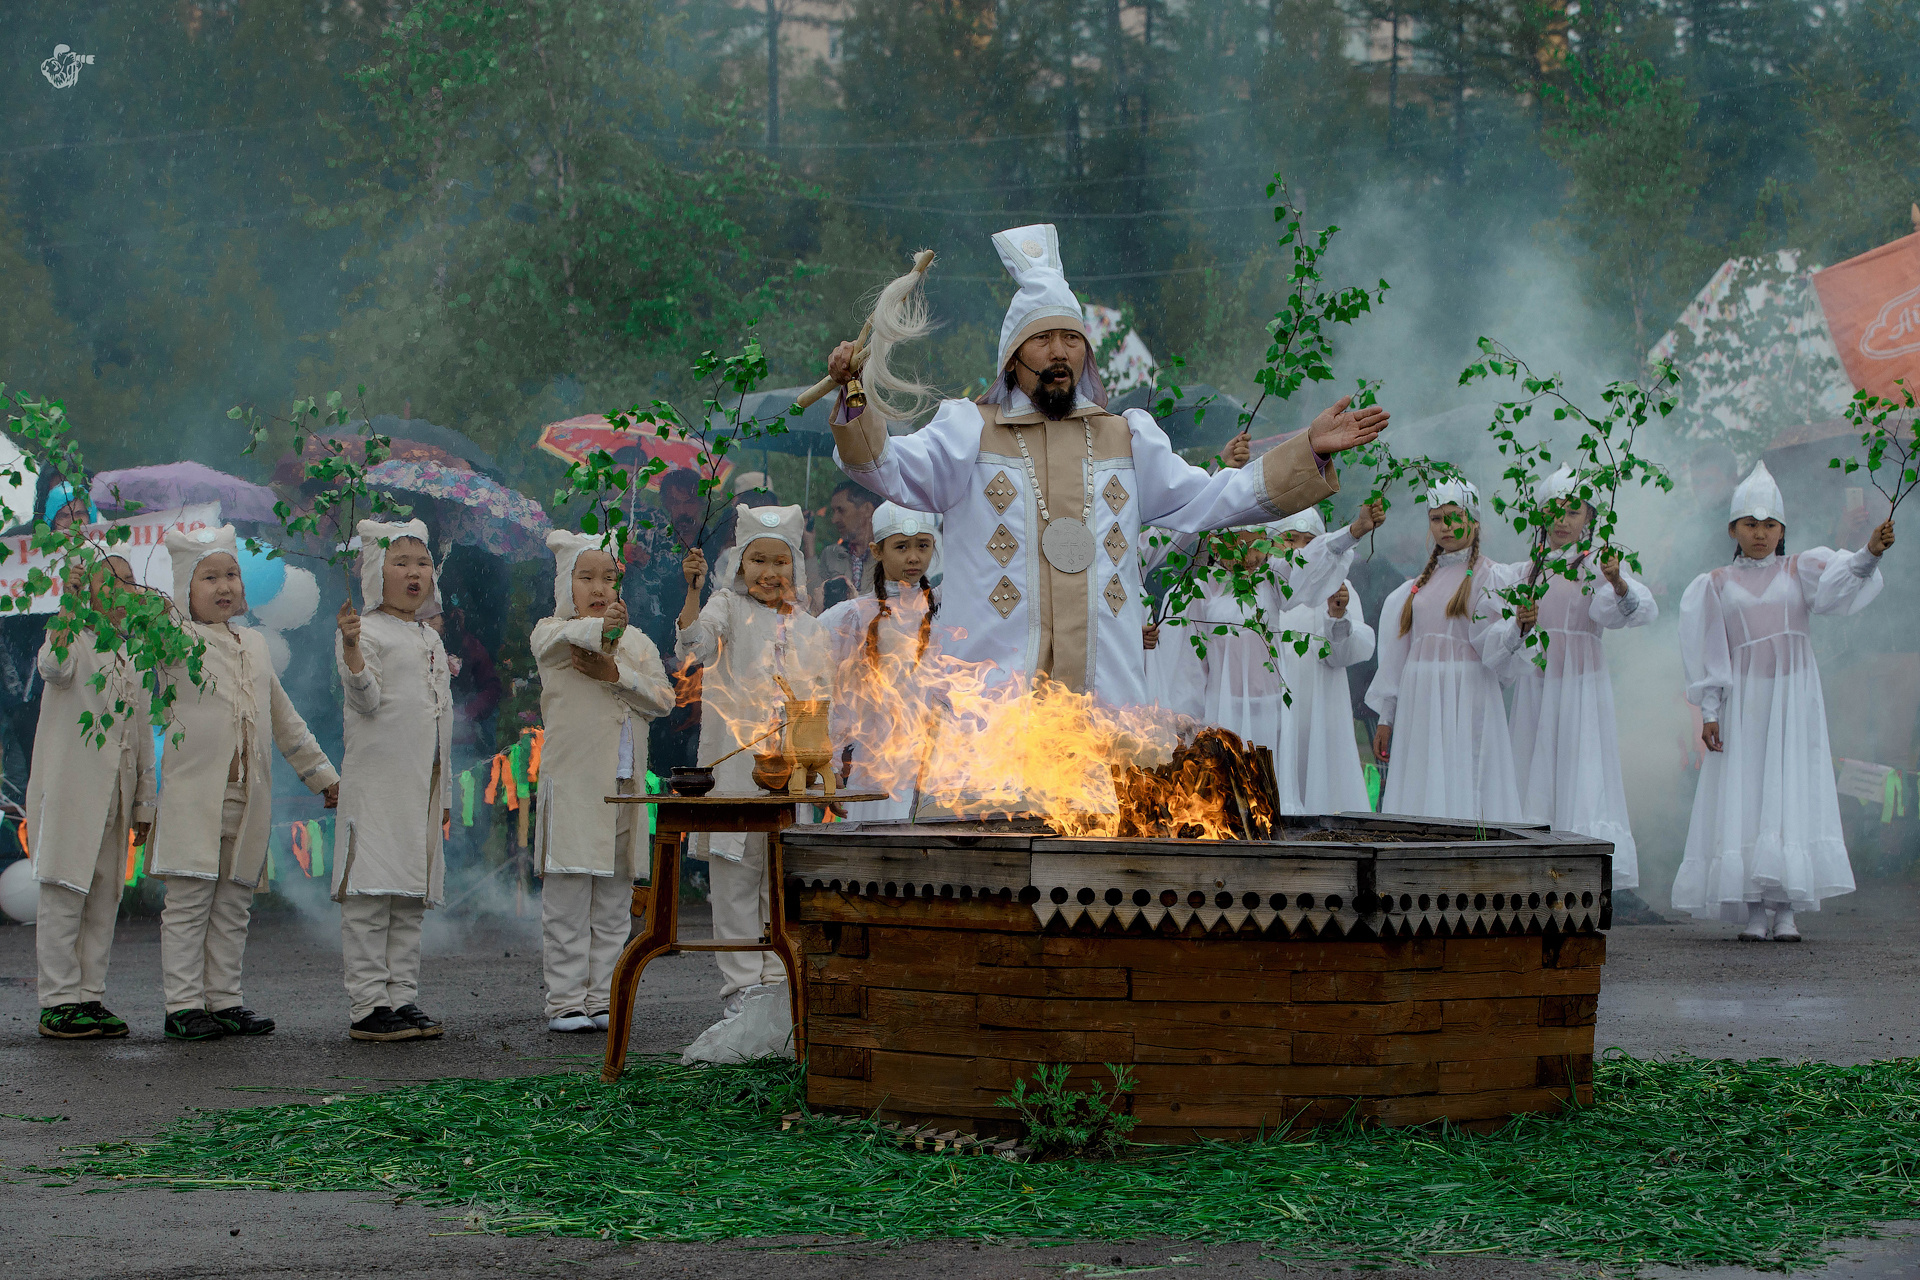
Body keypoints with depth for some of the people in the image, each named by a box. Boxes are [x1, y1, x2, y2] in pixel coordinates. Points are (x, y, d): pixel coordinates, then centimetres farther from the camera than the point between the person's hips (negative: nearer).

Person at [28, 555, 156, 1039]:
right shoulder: (73, 639, 2)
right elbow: (54, 667, -24)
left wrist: (143, 805, 18)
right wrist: (69, 602, -27)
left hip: (113, 795, 6)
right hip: (69, 790, -6)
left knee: (103, 898, 5)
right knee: (64, 895, -8)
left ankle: (90, 996, 9)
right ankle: (58, 1003, -6)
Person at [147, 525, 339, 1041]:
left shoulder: (253, 643, 18)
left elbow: (283, 718, 24)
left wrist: (322, 774, 27)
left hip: (249, 797, 5)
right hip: (194, 792, -5)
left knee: (232, 906, 8)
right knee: (188, 902, -5)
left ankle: (223, 999, 14)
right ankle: (183, 1004, -1)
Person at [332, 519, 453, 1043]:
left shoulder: (432, 640, 20)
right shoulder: (366, 631, -4)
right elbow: (366, 700, -16)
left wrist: (445, 792, 21)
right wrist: (351, 647, -33)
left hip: (423, 784, 7)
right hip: (377, 779, -7)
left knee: (411, 898, 8)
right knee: (370, 893, -7)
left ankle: (403, 998, 12)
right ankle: (368, 1006, -6)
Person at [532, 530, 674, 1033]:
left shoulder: (638, 642, 15)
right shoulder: (550, 633, 0)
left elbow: (663, 698, 3)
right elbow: (566, 637, -25)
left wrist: (615, 672, -12)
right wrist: (600, 629, -47)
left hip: (625, 784, 5)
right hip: (572, 783, -5)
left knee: (614, 902, 7)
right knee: (567, 898, -5)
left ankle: (603, 999, 13)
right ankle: (566, 1001, 1)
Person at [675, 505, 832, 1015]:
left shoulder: (810, 628, 15)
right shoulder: (728, 607, 5)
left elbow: (825, 703, 18)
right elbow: (694, 647, -15)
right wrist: (693, 590, -26)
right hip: (735, 762, -3)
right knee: (736, 873, -2)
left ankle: (779, 981, 11)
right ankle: (741, 984, 3)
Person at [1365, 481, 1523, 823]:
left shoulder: (1488, 576, 1)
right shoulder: (1422, 582, 16)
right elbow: (1399, 651, 17)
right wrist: (1386, 717, 15)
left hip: (1467, 700, -5)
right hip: (1420, 702, 5)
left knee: (1464, 795, -9)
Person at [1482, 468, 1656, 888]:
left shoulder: (1596, 567, 3)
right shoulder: (1522, 574, 13)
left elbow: (1641, 610, -16)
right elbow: (1498, 641, 4)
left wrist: (1618, 583, -37)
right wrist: (1519, 626, -18)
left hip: (1581, 687, -3)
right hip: (1534, 689, 3)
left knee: (1584, 786, -9)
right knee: (1534, 787, 0)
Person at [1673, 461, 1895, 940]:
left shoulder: (1800, 570, 8)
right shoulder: (1717, 585, 9)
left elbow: (1842, 578, -11)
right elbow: (1710, 653, 6)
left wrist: (1871, 552, -31)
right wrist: (1709, 712, -2)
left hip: (1794, 694, 0)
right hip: (1743, 699, 0)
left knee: (1791, 791, -6)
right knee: (1744, 796, -5)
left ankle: (1785, 909, -5)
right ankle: (1754, 912, -3)